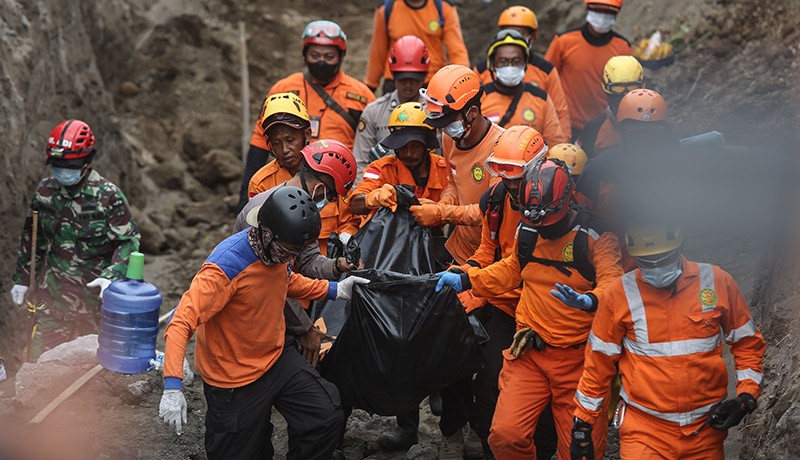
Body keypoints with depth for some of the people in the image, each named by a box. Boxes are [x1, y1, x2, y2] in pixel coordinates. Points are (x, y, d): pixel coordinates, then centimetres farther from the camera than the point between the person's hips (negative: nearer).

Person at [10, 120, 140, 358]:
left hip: (94, 292, -4)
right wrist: (21, 278, 17)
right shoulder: (45, 190, 4)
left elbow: (129, 240, -10)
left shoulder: (108, 196, -11)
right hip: (52, 294, 4)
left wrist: (112, 276, -24)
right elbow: (31, 237, 16)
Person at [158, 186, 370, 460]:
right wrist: (173, 387, -43)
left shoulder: (278, 249, -7)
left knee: (327, 417, -7)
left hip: (275, 357, 6)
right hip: (234, 380, -6)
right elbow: (181, 324, -34)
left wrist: (335, 290, 9)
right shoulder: (226, 266, -30)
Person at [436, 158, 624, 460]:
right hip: (529, 355, 4)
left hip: (578, 360, -4)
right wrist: (465, 281, 15)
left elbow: (612, 282, -23)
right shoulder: (527, 232, 7)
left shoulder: (596, 236, -9)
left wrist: (589, 300, -45)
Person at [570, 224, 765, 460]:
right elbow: (598, 363, 3)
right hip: (644, 430, -2)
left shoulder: (718, 282, -2)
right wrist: (582, 424, 6)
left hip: (706, 427, 2)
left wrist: (746, 398, -1)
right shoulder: (619, 293, -6)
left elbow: (748, 342, 10)